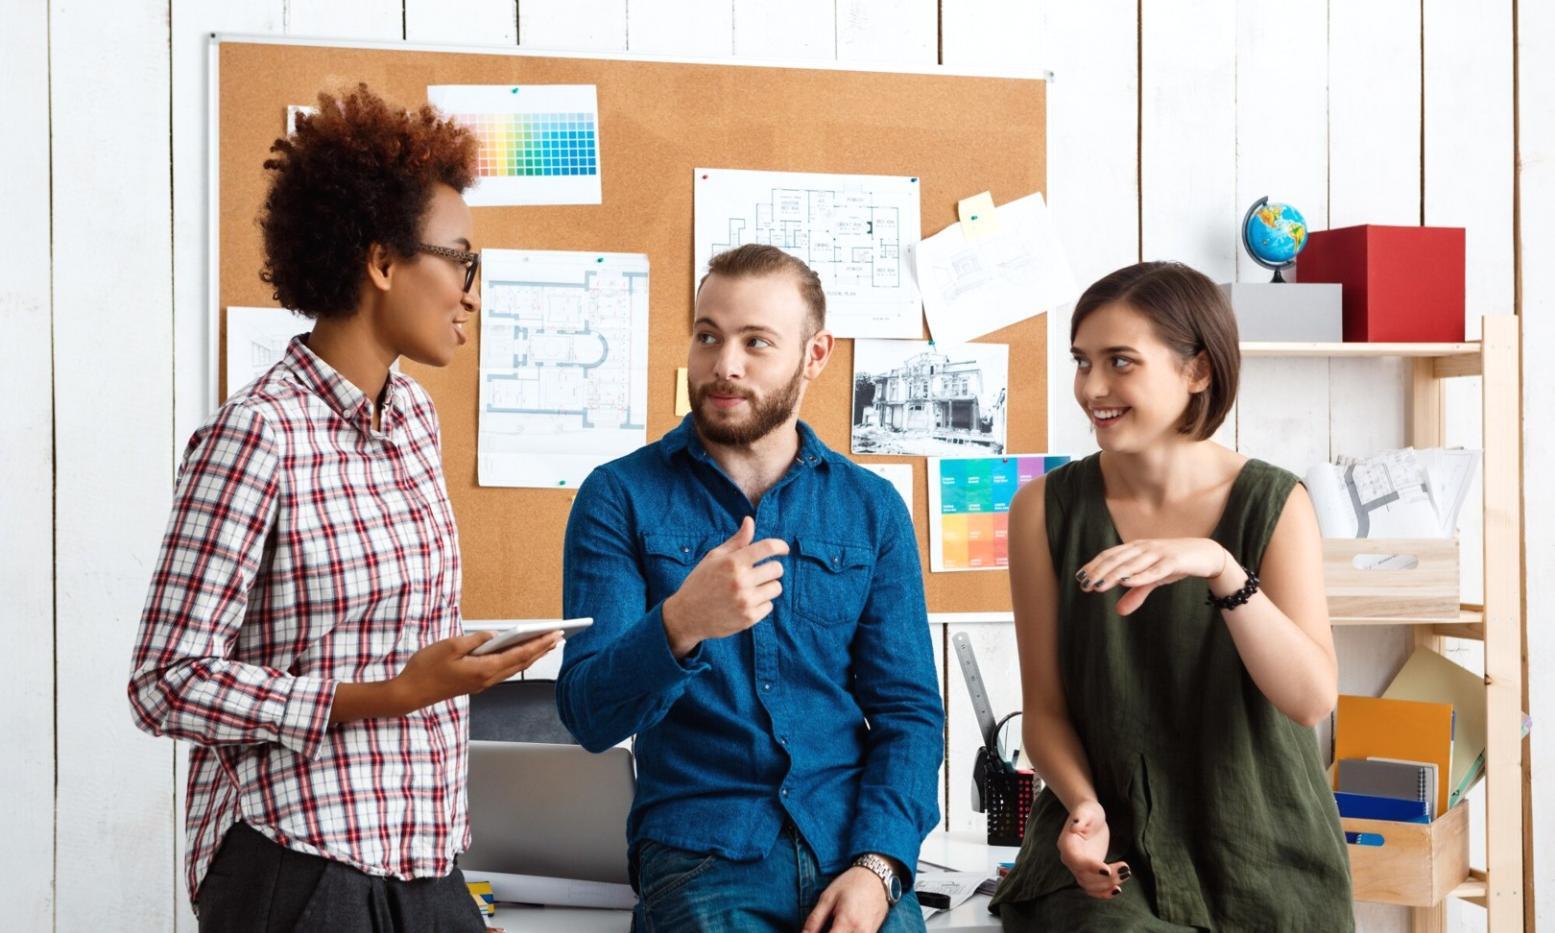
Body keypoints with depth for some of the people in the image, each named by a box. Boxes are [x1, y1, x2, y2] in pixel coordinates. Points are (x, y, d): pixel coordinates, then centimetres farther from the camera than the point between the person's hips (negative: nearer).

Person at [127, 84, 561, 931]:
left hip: (421, 861, 7)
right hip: (299, 863, -7)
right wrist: (385, 696, -21)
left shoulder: (414, 415, 9)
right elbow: (169, 686, -15)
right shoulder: (257, 435, -13)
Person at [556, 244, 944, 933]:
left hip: (854, 848, 2)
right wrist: (680, 625, -26)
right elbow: (589, 717, -6)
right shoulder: (620, 496, 1)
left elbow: (908, 710, 7)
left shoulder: (872, 510, 8)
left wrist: (877, 863, -9)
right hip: (702, 850, -2)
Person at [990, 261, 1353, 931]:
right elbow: (1045, 707, 1)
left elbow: (1313, 699, -15)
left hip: (1263, 860, 0)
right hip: (1110, 857, 0)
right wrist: (1084, 805, -18)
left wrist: (1221, 569, -29)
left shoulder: (1274, 505, -4)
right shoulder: (1045, 510, -2)